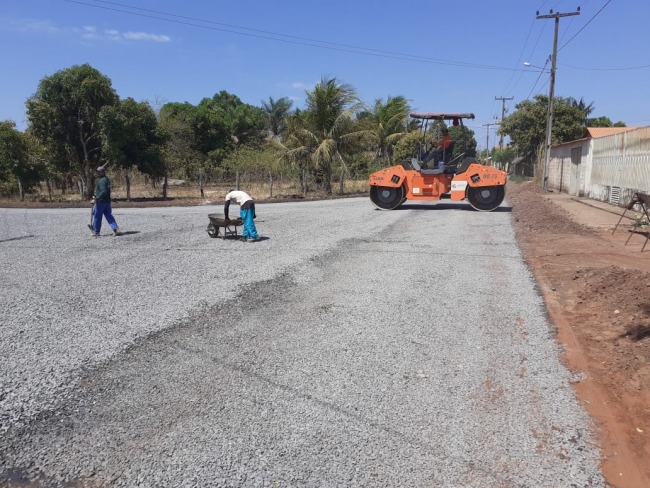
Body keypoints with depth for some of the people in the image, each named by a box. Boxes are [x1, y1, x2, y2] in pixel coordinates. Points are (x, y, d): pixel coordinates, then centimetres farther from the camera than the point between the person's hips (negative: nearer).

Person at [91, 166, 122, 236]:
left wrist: (96, 199, -24)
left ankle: (96, 231, 13)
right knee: (109, 216, 7)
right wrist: (96, 197, 25)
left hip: (101, 201, -9)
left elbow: (104, 191, -25)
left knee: (97, 216, 4)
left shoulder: (102, 181, -16)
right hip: (107, 201, 9)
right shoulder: (107, 179, 15)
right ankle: (116, 229, -3)